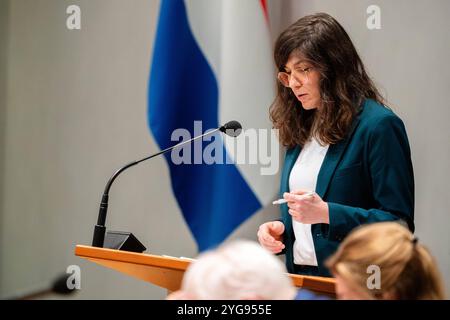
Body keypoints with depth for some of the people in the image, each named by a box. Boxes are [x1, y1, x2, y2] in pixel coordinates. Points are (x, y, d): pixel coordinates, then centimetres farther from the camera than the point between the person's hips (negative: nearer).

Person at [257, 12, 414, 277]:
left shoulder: (379, 126, -6)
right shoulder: (300, 129, 15)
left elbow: (399, 223, -9)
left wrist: (326, 213, -18)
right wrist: (279, 229, 5)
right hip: (300, 277, 6)